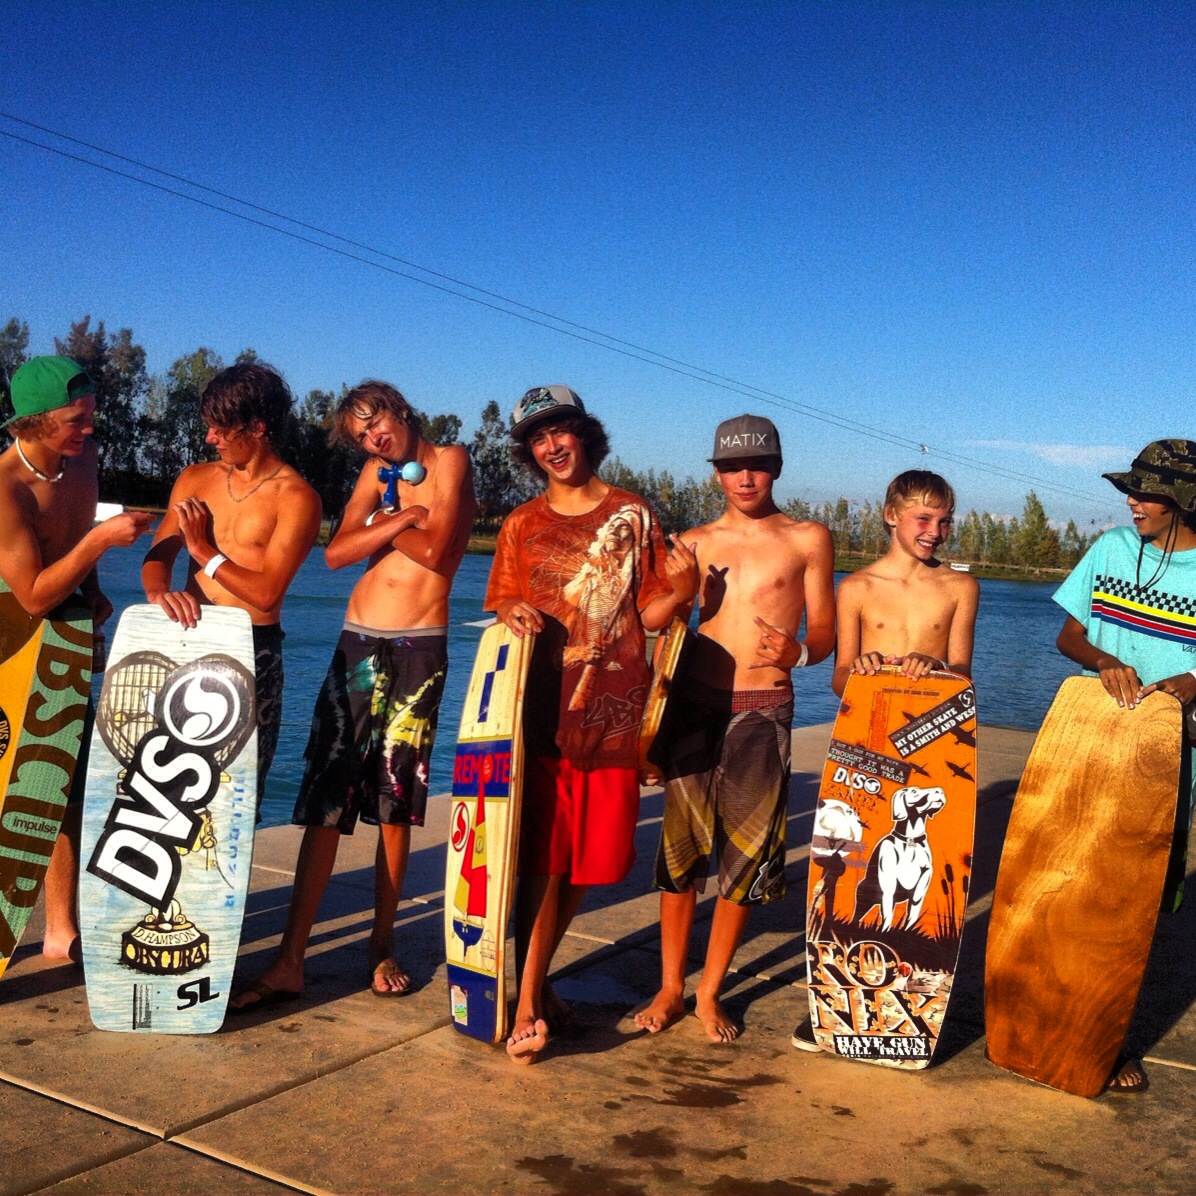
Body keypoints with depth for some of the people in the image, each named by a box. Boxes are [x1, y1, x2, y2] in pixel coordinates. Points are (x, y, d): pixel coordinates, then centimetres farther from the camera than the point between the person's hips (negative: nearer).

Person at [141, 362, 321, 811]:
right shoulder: (195, 479, 11)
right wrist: (159, 590, -18)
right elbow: (158, 555, 5)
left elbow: (267, 593, -14)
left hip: (253, 651, -5)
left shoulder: (296, 498, -8)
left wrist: (202, 549, -6)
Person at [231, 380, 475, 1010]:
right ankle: (289, 961, 0)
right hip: (357, 645, 4)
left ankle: (382, 945, 17)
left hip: (419, 651, -4)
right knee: (325, 802, -2)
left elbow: (435, 551, -15)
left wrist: (381, 524, 0)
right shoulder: (376, 473, 16)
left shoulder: (449, 460, 1)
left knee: (395, 803, 2)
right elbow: (337, 551, 0)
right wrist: (404, 519, -9)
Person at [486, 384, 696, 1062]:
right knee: (542, 859, -6)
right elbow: (500, 606, 15)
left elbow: (650, 617, 8)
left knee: (587, 860, 8)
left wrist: (680, 591, -12)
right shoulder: (521, 526, 11)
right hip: (542, 709, -1)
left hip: (613, 713, 1)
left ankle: (537, 981, 25)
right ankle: (529, 1003, -1)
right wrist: (513, 613, -8)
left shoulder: (633, 515, 9)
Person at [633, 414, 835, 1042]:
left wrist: (796, 651, -18)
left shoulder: (808, 539, 6)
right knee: (680, 846, 3)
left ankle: (710, 992, 16)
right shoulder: (695, 543, 12)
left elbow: (824, 633, 5)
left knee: (745, 854, 2)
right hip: (694, 704, 2)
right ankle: (670, 987, 16)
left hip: (762, 709, -1)